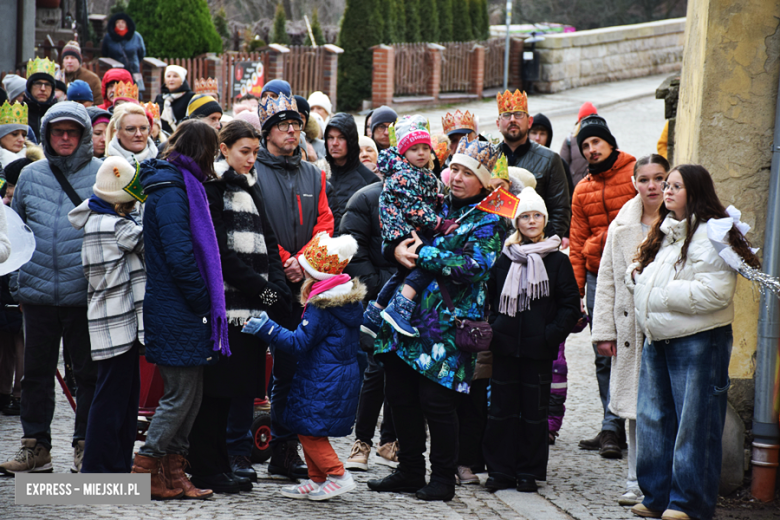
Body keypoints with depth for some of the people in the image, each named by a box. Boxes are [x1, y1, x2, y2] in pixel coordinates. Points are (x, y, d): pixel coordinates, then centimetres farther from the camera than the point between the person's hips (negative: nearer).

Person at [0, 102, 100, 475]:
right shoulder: (30, 176, 10)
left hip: (85, 292, -3)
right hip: (37, 290, 3)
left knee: (89, 372, 3)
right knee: (37, 371, 8)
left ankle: (85, 445, 13)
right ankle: (35, 446, 15)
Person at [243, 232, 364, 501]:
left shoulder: (320, 307, -19)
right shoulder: (351, 299, 8)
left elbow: (299, 343, -19)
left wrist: (267, 329, -16)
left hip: (323, 382, -10)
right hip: (346, 376, 10)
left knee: (308, 428, -2)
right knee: (309, 429, 17)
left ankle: (338, 475, -4)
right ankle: (317, 479, 20)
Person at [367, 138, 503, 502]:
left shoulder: (488, 222, -1)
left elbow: (473, 266, -17)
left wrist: (421, 254, -16)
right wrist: (398, 248, -7)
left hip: (448, 322, -6)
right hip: (409, 314, 6)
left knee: (436, 401, -6)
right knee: (400, 395, 8)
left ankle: (443, 477, 7)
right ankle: (410, 470, 21)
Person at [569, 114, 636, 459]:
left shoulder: (636, 173, 1)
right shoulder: (583, 190, 15)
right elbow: (577, 241, 16)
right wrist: (575, 288, 9)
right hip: (597, 274, 5)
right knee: (604, 355, 4)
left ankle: (614, 429, -1)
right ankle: (613, 426, 8)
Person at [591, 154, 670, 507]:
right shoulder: (622, 226, 12)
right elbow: (607, 280, 14)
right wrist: (604, 330, 9)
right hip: (632, 328, 4)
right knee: (636, 406, 7)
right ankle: (638, 484, 14)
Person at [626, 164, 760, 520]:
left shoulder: (712, 234, -13)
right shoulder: (665, 231, 15)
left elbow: (714, 293, -23)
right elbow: (643, 273, 30)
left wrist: (662, 293, -18)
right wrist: (636, 276, 5)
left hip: (697, 342, -9)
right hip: (657, 341, 9)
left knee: (693, 423, -2)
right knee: (652, 419, 11)